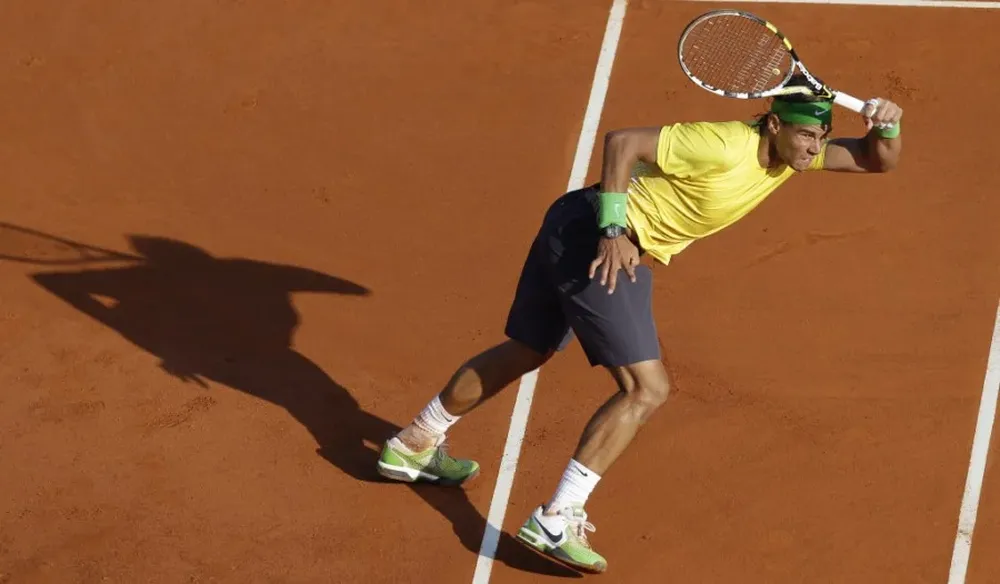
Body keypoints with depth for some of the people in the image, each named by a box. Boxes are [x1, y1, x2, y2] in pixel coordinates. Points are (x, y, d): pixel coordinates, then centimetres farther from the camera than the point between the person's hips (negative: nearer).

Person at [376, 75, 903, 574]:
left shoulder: (792, 151, 1)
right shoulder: (722, 148, -24)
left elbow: (878, 160, 5)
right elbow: (622, 141, -24)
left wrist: (886, 127, -17)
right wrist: (614, 229, -29)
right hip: (596, 234, -10)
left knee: (525, 353, 25)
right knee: (646, 388, -14)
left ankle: (413, 447, 40)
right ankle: (555, 520, -14)